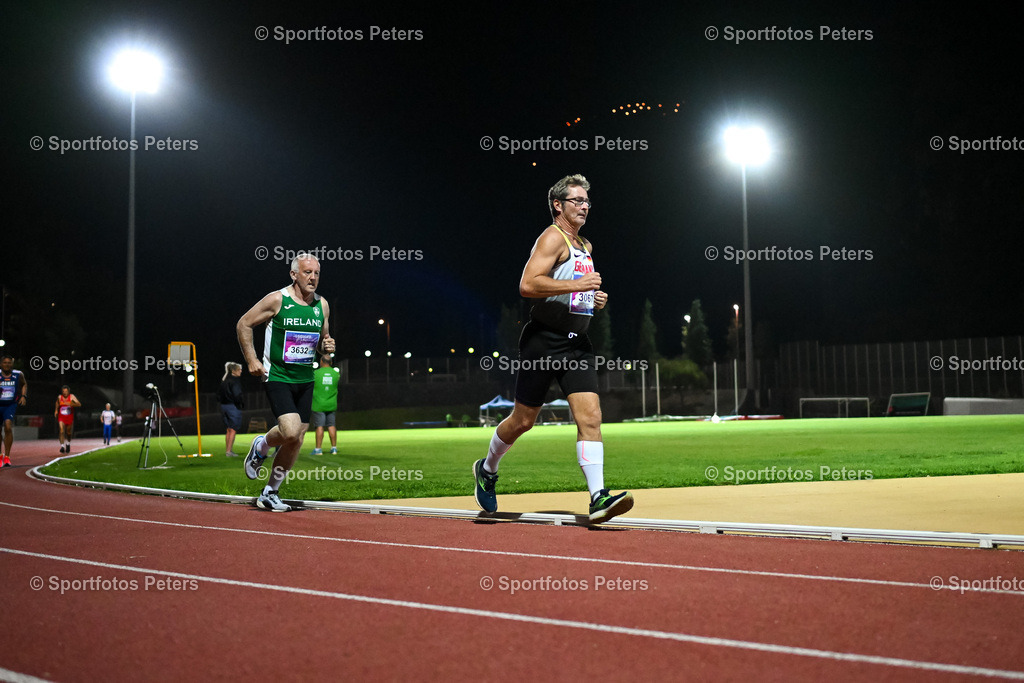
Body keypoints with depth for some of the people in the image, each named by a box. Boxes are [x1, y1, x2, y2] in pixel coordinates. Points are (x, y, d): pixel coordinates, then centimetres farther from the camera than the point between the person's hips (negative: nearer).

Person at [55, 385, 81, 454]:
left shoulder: (72, 396, -9)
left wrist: (71, 404, -33)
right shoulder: (59, 397, -2)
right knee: (61, 431, -18)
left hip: (69, 418, 0)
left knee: (69, 432, 12)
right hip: (61, 417, 0)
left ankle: (68, 444, 39)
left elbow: (79, 404, -19)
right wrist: (56, 411, 8)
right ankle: (62, 446, -20)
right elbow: (57, 403, 21)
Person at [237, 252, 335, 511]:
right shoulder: (277, 300, -9)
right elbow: (243, 324, -1)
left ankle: (270, 493, 20)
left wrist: (326, 347, -3)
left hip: (305, 380, 6)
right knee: (290, 432, -23)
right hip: (277, 377, -6)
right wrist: (251, 359, -8)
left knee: (296, 441, 4)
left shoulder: (322, 305, 7)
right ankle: (261, 446, 12)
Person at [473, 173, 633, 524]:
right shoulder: (552, 238, -9)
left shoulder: (585, 247, 19)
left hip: (577, 343, 7)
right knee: (523, 419, 5)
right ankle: (487, 469, 31)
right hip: (543, 341, -7)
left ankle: (599, 498, -15)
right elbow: (528, 285, -23)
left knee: (590, 417, -9)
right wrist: (577, 285, -26)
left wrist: (595, 298, 13)